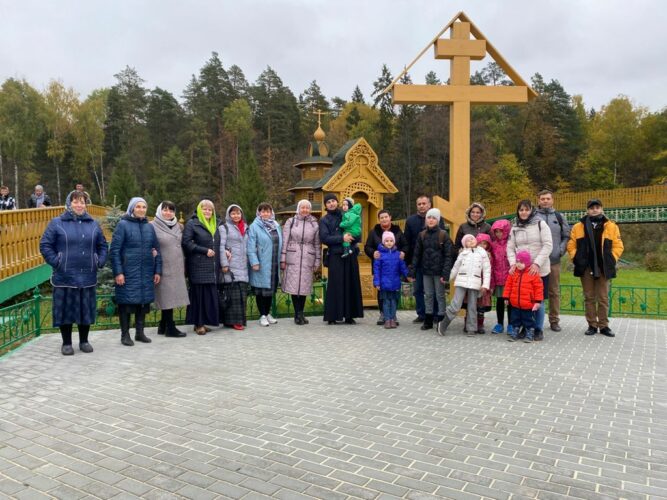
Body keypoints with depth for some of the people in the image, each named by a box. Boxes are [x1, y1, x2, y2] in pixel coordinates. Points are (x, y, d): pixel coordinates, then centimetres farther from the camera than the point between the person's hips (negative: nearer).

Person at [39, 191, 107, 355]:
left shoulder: (93, 224, 10)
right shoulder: (57, 223, 1)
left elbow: (102, 246, 16)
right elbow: (45, 245, 0)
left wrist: (100, 262, 3)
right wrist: (55, 262, -9)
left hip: (88, 276, 3)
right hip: (65, 276, -2)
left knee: (86, 309, 8)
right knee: (66, 309, 4)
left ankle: (84, 341, 22)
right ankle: (66, 343, 17)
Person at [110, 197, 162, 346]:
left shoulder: (149, 226, 10)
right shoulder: (123, 225, -4)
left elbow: (156, 249, 14)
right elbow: (115, 250, -7)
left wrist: (157, 271, 8)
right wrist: (118, 272, -13)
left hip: (146, 272, 5)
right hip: (128, 272, -5)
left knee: (144, 301, 9)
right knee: (127, 301, 1)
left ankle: (140, 332, 21)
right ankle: (125, 334, 12)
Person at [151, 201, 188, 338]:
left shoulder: (178, 226, 12)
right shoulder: (153, 226, -6)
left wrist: (183, 266, 17)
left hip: (177, 268, 6)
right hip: (164, 268, -6)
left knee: (171, 297, 9)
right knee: (167, 297, -2)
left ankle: (163, 326, 20)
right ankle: (170, 328, 6)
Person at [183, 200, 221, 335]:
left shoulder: (214, 225, 19)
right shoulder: (192, 223, -2)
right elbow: (186, 243, -11)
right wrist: (205, 250, -13)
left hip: (212, 267, 6)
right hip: (198, 266, -6)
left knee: (210, 295, 4)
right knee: (198, 294, -4)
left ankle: (204, 322, 11)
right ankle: (198, 324, 3)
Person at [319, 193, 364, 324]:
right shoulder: (324, 220, 6)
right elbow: (324, 238, -8)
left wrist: (351, 237, -7)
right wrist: (342, 238, -16)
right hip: (335, 256, -3)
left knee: (351, 284, 2)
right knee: (335, 285, -4)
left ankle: (349, 315, 9)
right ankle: (332, 316, 2)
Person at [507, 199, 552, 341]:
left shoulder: (540, 224, -2)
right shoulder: (514, 228, 8)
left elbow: (548, 245, -9)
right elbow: (510, 248, 6)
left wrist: (537, 263, -19)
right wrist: (513, 263, -12)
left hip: (540, 270, -3)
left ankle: (538, 329, 14)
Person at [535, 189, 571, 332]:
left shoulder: (559, 217, 11)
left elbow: (566, 236, 13)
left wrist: (561, 250, 1)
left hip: (554, 261, 2)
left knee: (554, 291, 6)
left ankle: (554, 320, 15)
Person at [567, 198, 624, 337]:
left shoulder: (611, 227, 4)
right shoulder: (578, 227, 6)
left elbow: (618, 246, 4)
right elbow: (571, 245, 7)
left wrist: (612, 260, -5)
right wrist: (576, 259, -3)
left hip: (604, 268, 0)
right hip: (586, 268, 1)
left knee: (603, 298, 4)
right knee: (589, 298, 5)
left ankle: (604, 326, 12)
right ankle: (592, 325, 13)